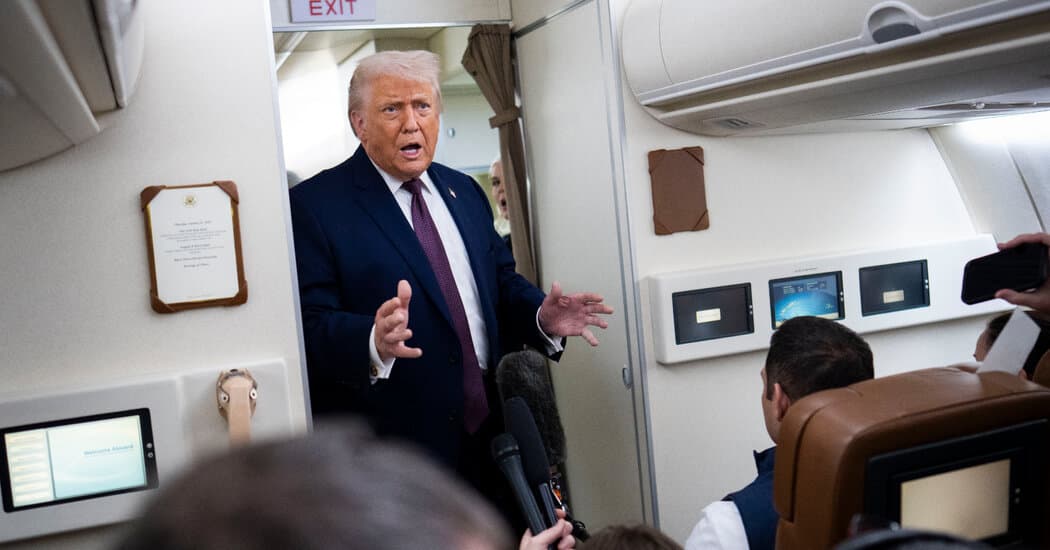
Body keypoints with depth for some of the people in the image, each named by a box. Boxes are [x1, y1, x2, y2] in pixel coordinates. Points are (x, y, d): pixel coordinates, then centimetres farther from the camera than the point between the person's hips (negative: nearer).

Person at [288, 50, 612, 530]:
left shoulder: (464, 191, 11)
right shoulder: (314, 205, -9)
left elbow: (500, 281, 15)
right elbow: (310, 327, -17)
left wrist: (541, 314, -6)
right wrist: (373, 341, -37)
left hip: (486, 436, 6)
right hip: (391, 452, -5)